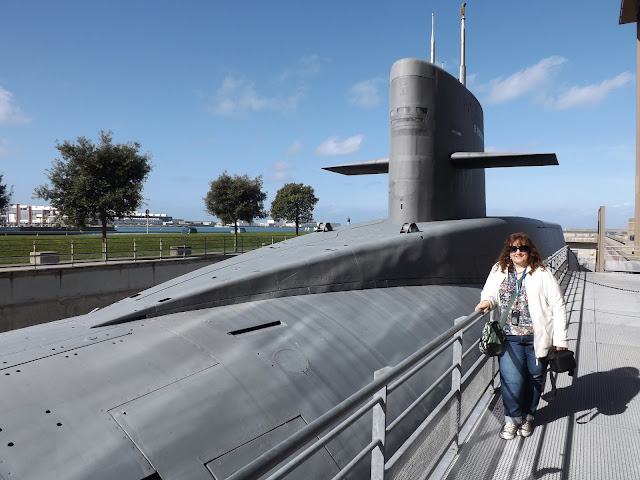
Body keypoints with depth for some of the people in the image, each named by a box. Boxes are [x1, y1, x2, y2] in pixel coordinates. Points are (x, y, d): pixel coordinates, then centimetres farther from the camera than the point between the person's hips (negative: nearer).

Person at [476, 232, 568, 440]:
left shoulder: (542, 274, 0)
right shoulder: (498, 272, 7)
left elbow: (558, 306, -1)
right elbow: (489, 293, 10)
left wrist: (560, 339, -5)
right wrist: (487, 301, -17)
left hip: (537, 337, 0)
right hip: (509, 337, 1)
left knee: (534, 378, 12)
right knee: (511, 379, -4)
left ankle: (527, 417, 33)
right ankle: (512, 419, 18)